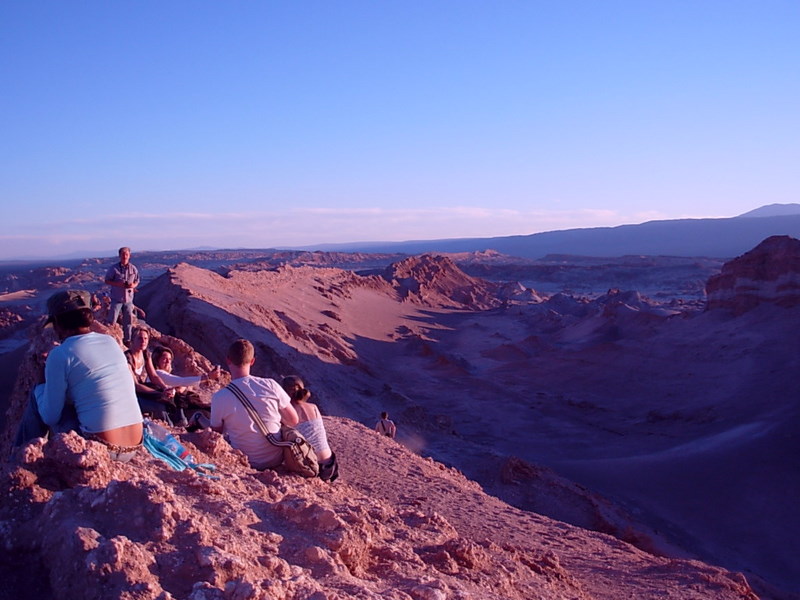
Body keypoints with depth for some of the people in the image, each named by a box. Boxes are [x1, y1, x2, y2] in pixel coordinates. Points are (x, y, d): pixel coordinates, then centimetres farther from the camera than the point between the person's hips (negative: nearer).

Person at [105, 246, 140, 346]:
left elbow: (137, 281, 12)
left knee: (128, 320, 10)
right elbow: (107, 280, 0)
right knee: (112, 320, -7)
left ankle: (127, 340, 21)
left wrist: (133, 285, -11)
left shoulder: (133, 269, 4)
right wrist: (118, 284, -16)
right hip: (117, 298, -3)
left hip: (128, 298, 3)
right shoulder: (114, 268, -4)